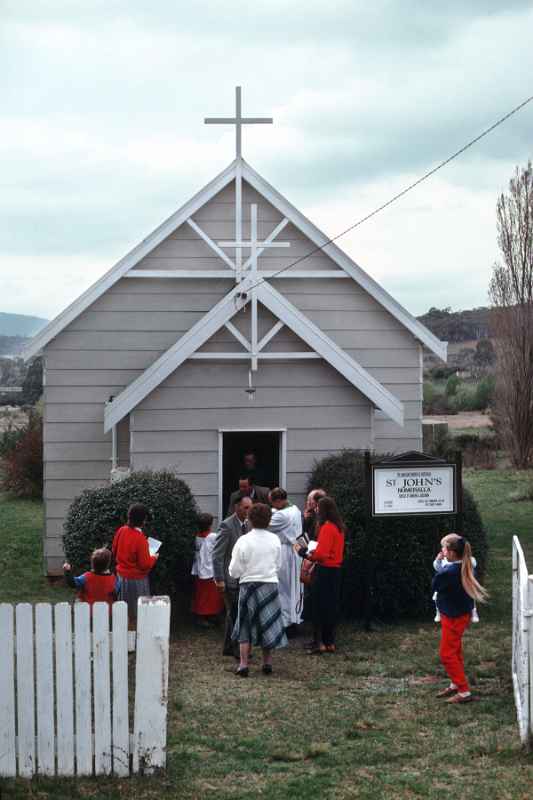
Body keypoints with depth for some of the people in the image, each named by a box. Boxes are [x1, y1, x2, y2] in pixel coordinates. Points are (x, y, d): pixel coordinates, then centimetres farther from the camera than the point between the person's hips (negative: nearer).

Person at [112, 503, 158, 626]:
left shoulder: (121, 531, -5)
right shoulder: (140, 538, -25)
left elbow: (115, 551, 9)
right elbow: (145, 564, -21)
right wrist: (154, 558, -2)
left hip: (121, 575, 7)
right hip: (136, 579, -7)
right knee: (136, 614, 7)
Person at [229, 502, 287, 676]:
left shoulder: (243, 541, -14)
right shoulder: (275, 540, -5)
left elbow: (234, 571, -10)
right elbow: (278, 565, 5)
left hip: (248, 585, -2)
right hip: (270, 585, 2)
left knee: (245, 626, 9)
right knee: (268, 624, 14)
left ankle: (243, 664, 5)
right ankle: (267, 663, 18)